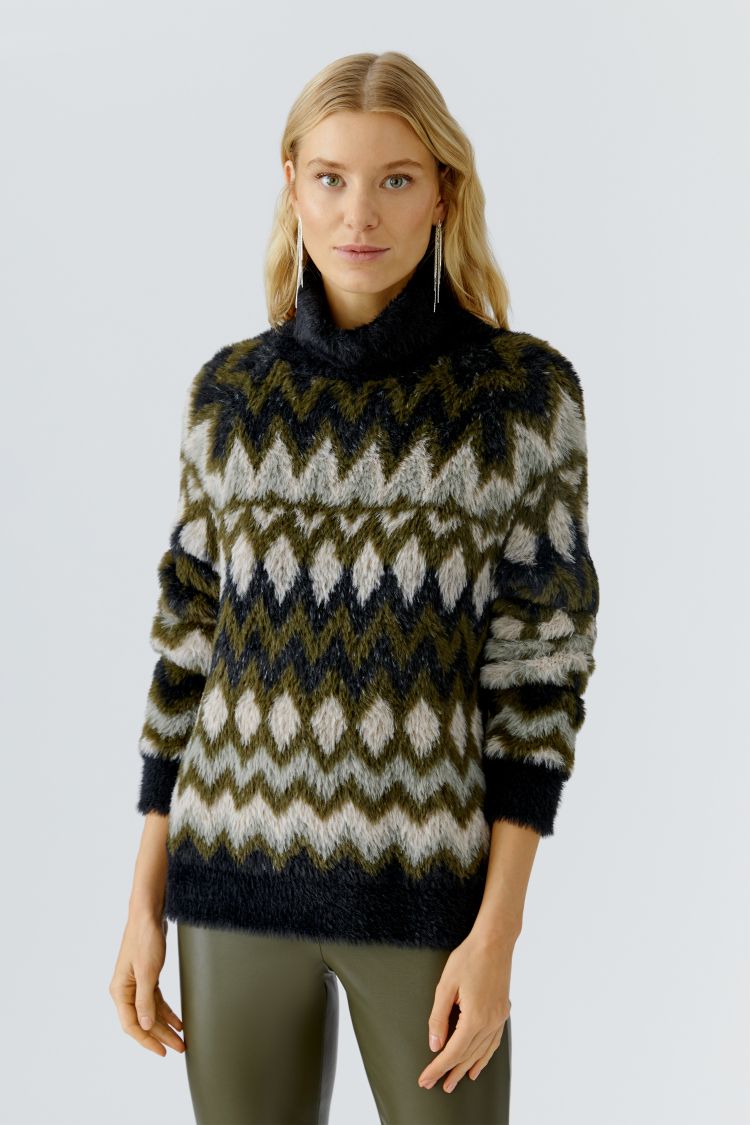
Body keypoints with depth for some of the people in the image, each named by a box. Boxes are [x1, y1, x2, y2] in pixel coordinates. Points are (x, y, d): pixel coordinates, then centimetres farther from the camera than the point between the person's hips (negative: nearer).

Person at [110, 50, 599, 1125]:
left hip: (430, 878, -2)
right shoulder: (230, 392, 3)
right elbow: (193, 640, 7)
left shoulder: (526, 388, -5)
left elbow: (541, 663, -6)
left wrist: (499, 934, -11)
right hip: (243, 867, 3)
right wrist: (145, 901, 5)